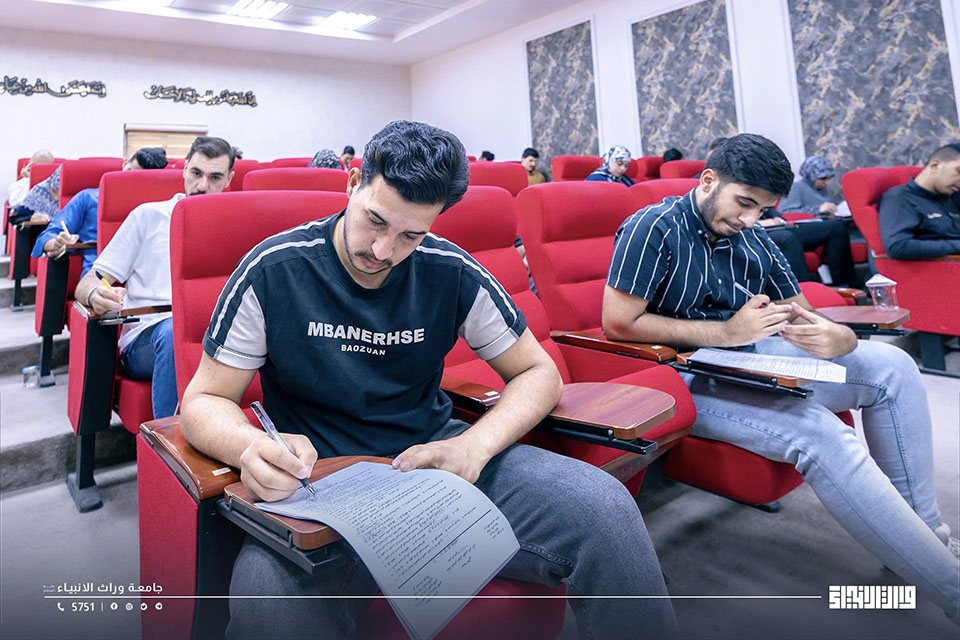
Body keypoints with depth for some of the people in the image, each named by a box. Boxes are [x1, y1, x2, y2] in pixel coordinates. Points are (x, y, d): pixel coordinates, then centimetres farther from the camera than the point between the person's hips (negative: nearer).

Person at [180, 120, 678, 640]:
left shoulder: (452, 274, -2)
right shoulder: (273, 271, -6)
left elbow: (538, 373, 4)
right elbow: (203, 401, -1)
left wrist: (474, 447, -16)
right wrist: (250, 446, -27)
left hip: (432, 457, 2)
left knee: (603, 507, -21)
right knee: (267, 596, -37)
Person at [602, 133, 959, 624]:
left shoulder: (753, 241, 11)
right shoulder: (653, 228, -10)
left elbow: (801, 315, 15)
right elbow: (617, 324, -19)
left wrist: (838, 339, -12)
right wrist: (727, 332, -18)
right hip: (687, 381, -8)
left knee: (890, 365, -1)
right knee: (820, 434, -28)